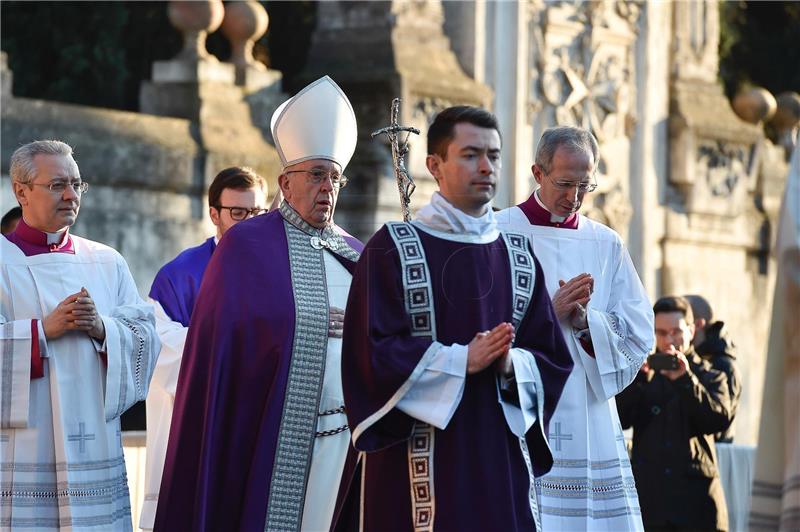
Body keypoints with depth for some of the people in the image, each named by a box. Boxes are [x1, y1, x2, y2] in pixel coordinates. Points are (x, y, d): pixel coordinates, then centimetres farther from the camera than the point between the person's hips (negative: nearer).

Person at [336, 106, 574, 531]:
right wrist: (462, 360, -16)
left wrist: (511, 363, -11)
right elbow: (373, 352, -10)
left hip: (501, 460, 4)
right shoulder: (391, 249, -1)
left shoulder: (518, 256, 14)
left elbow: (553, 357, 10)